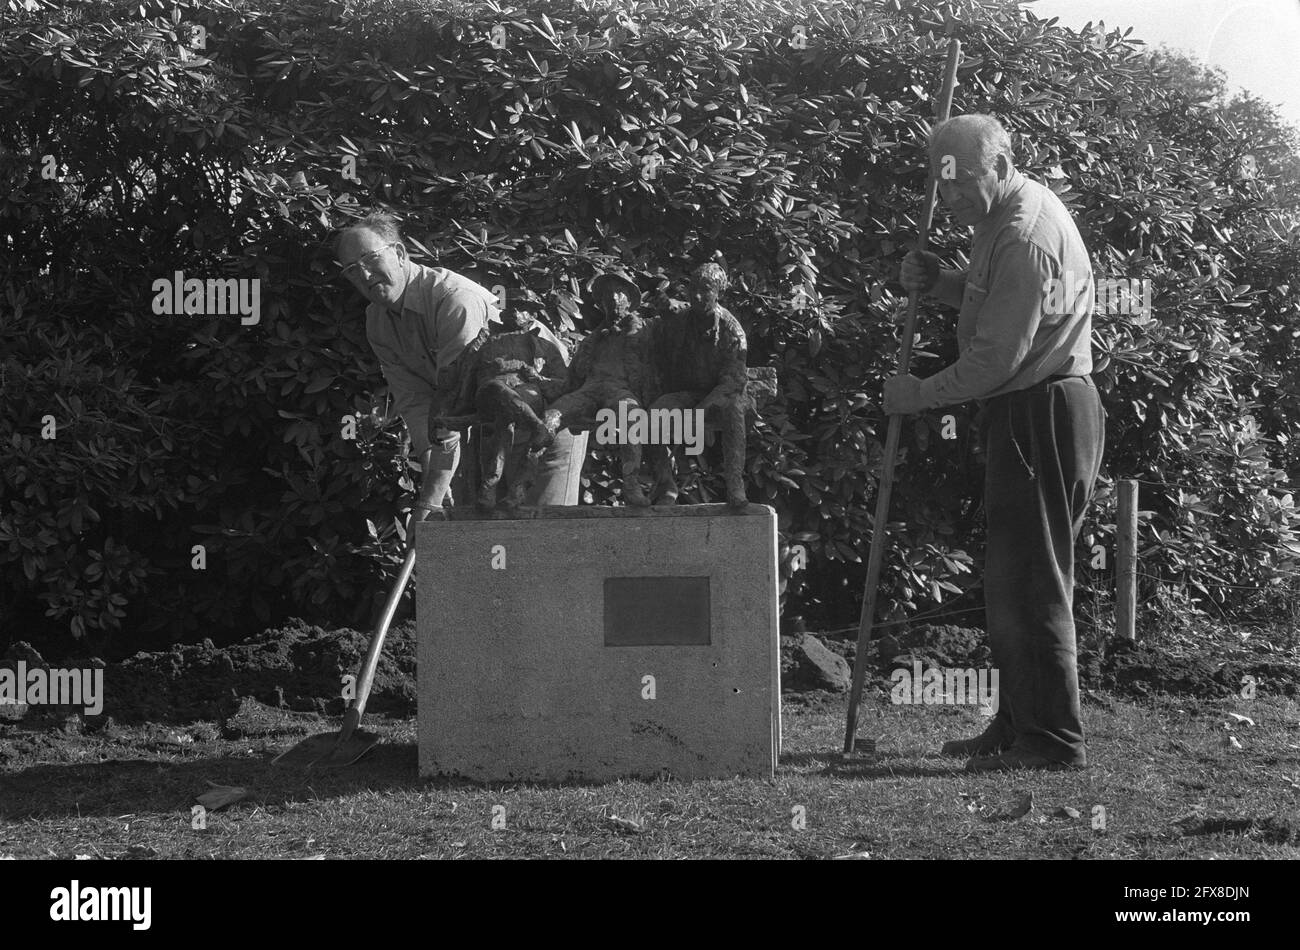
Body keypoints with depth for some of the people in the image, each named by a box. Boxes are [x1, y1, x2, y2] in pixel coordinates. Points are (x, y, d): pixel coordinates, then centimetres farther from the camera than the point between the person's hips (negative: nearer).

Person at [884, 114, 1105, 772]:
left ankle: (1053, 741, -5)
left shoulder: (1027, 237, -21)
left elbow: (997, 358, -22)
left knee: (1029, 580, -8)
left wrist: (919, 395, -11)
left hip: (1042, 416, -11)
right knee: (1012, 578, 15)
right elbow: (990, 301, 23)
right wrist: (937, 282, 4)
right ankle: (1017, 726, 22)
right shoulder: (1006, 215, 12)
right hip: (1027, 414, 11)